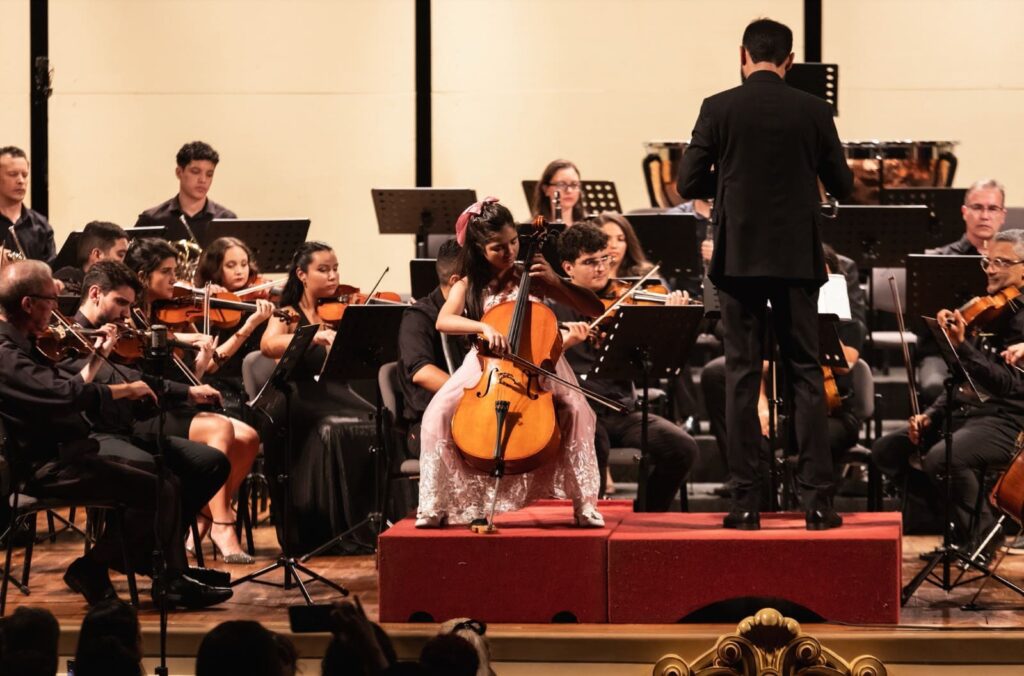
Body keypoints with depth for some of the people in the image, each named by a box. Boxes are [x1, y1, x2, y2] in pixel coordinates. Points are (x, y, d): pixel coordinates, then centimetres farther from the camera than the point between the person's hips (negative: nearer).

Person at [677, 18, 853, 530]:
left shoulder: (719, 109, -5)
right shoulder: (813, 112, -1)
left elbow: (688, 184, -3)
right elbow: (841, 185, 5)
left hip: (738, 257, -1)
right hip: (796, 258, 1)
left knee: (742, 376, 3)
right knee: (806, 375, 6)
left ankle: (745, 502, 1)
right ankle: (817, 498, 2)